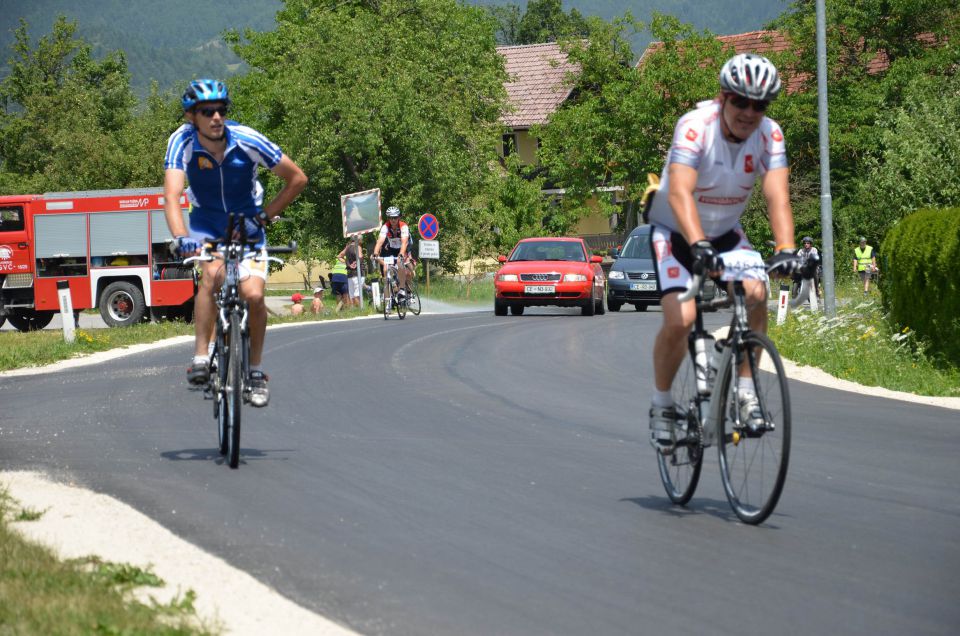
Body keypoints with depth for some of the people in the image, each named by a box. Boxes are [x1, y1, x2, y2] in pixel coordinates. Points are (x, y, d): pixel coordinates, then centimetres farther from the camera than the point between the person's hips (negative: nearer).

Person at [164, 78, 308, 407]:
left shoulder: (247, 140, -24)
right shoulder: (182, 142, -24)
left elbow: (297, 179, -13)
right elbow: (172, 195, -36)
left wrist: (266, 216, -11)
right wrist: (181, 238, -51)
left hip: (247, 225, 0)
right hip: (206, 224, 0)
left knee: (253, 295, -16)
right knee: (212, 273, -31)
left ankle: (256, 370, 6)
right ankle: (200, 357, -25)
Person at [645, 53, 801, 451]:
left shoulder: (769, 135, -16)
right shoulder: (695, 127, -27)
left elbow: (777, 197, -25)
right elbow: (679, 194, -39)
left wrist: (786, 250, -42)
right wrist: (698, 246, -55)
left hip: (726, 233, 4)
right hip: (675, 232, -4)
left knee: (756, 294, -23)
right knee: (680, 319, -22)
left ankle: (745, 391, -8)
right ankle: (661, 404, 1)